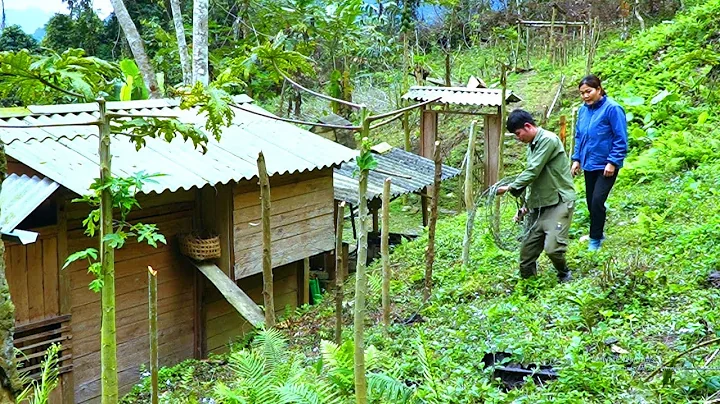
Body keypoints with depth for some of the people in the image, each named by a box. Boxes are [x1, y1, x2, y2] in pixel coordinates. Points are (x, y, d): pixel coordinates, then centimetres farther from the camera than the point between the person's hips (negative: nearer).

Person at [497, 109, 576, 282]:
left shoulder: (548, 140, -13)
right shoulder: (532, 145, 16)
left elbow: (533, 172, -18)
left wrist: (510, 188, -10)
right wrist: (526, 205, 16)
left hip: (558, 203, -9)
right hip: (539, 206, 9)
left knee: (552, 247, -17)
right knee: (527, 251, 3)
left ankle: (565, 275, 10)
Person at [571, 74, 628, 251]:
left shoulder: (612, 108, -15)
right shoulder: (583, 110, 5)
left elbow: (620, 139, -14)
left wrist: (612, 162, -16)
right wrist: (577, 159, 10)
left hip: (606, 165, -7)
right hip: (589, 164, 7)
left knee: (597, 201, -12)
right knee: (591, 202, 13)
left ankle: (596, 239, 4)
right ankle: (597, 233, 32)